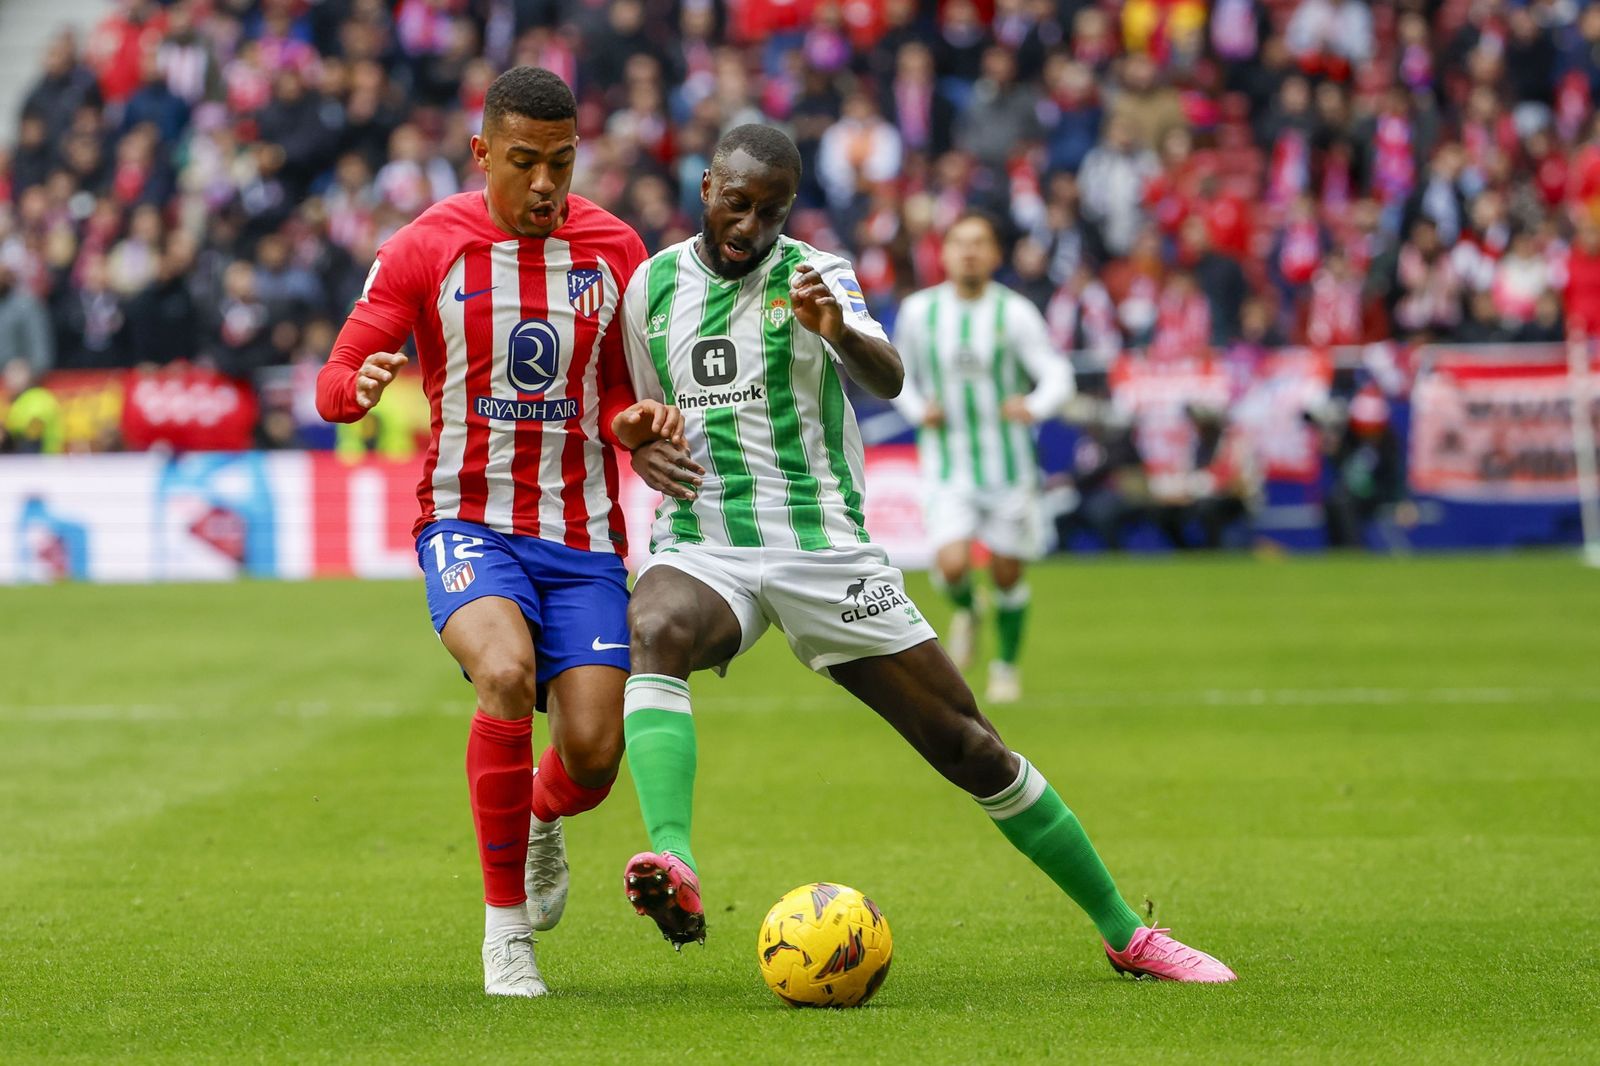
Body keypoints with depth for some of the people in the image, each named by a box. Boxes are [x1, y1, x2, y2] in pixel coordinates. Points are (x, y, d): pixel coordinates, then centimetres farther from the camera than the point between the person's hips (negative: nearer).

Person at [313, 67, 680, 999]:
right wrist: (361, 385, -26)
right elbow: (336, 381, -2)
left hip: (584, 534, 2)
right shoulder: (427, 249, -4)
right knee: (507, 675, -31)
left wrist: (638, 424, -9)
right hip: (469, 519, -2)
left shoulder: (614, 250, 4)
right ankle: (505, 922, -16)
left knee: (594, 752, -10)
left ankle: (543, 821, 31)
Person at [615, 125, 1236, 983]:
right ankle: (673, 867, -53)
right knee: (654, 632, -36)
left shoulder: (815, 276, -2)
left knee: (969, 745, -1)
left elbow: (886, 378, -21)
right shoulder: (650, 287, 8)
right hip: (700, 547, 1)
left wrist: (840, 332, -44)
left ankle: (1124, 934, 13)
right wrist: (642, 445, -2)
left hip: (823, 548, -1)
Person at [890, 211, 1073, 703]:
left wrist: (1033, 406, -30)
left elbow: (1058, 376, -10)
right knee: (953, 565, -19)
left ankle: (1006, 665, 31)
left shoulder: (1015, 313, -7)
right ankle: (963, 610, 18)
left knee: (1006, 573, 7)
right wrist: (918, 409, -7)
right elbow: (900, 373, 13)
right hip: (947, 464, 0)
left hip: (1007, 462, 0)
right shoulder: (919, 310, -1)